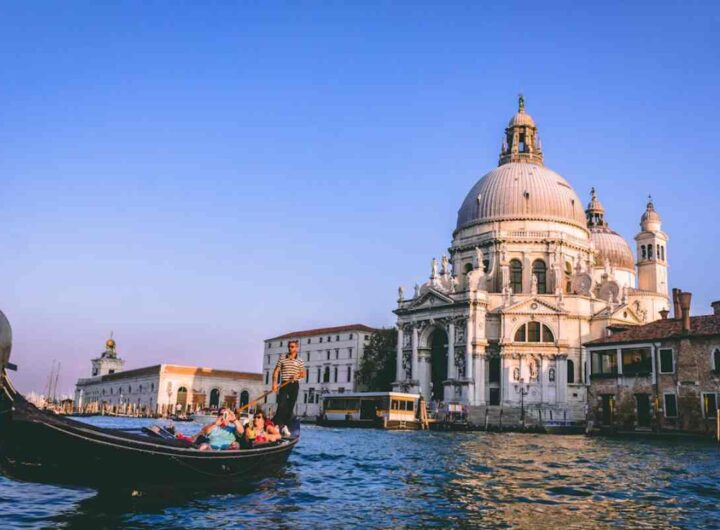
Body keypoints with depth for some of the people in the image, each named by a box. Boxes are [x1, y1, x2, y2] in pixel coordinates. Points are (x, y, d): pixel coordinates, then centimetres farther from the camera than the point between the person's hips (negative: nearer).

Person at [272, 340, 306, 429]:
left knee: (290, 406, 3)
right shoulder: (282, 359, 4)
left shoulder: (300, 361, 7)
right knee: (281, 405, -13)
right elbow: (276, 372, 1)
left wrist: (298, 375, -13)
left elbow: (303, 374, 10)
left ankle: (285, 425, 11)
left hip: (294, 385, 2)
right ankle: (276, 425, -11)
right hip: (284, 384, -2)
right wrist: (274, 383, -12)